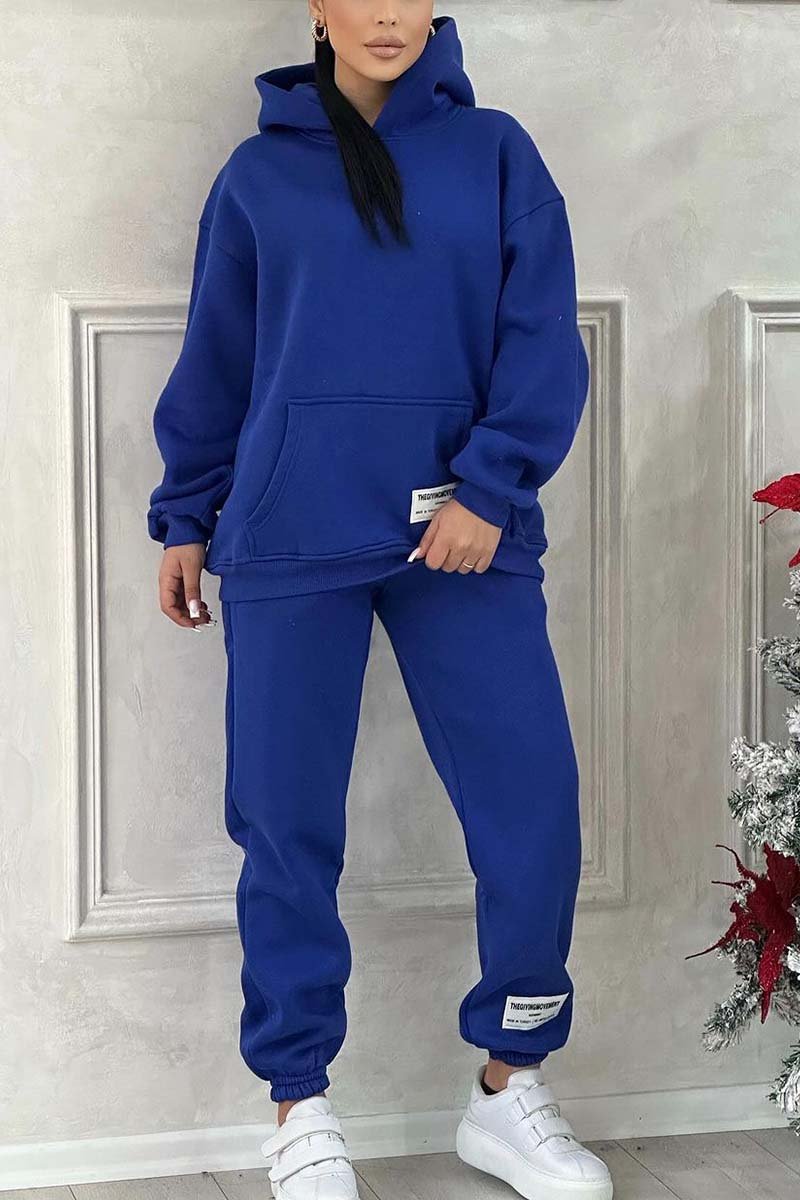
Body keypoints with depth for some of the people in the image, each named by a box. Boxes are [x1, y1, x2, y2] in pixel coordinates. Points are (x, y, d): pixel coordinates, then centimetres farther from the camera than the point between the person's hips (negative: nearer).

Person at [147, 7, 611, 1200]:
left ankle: (509, 1087, 17)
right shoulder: (259, 173, 8)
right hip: (293, 541, 0)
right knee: (289, 830, 3)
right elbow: (215, 362, 13)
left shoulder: (496, 153, 7)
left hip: (465, 536, 0)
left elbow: (543, 340, 0)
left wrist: (492, 487, -12)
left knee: (533, 810, -2)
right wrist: (185, 519, 13)